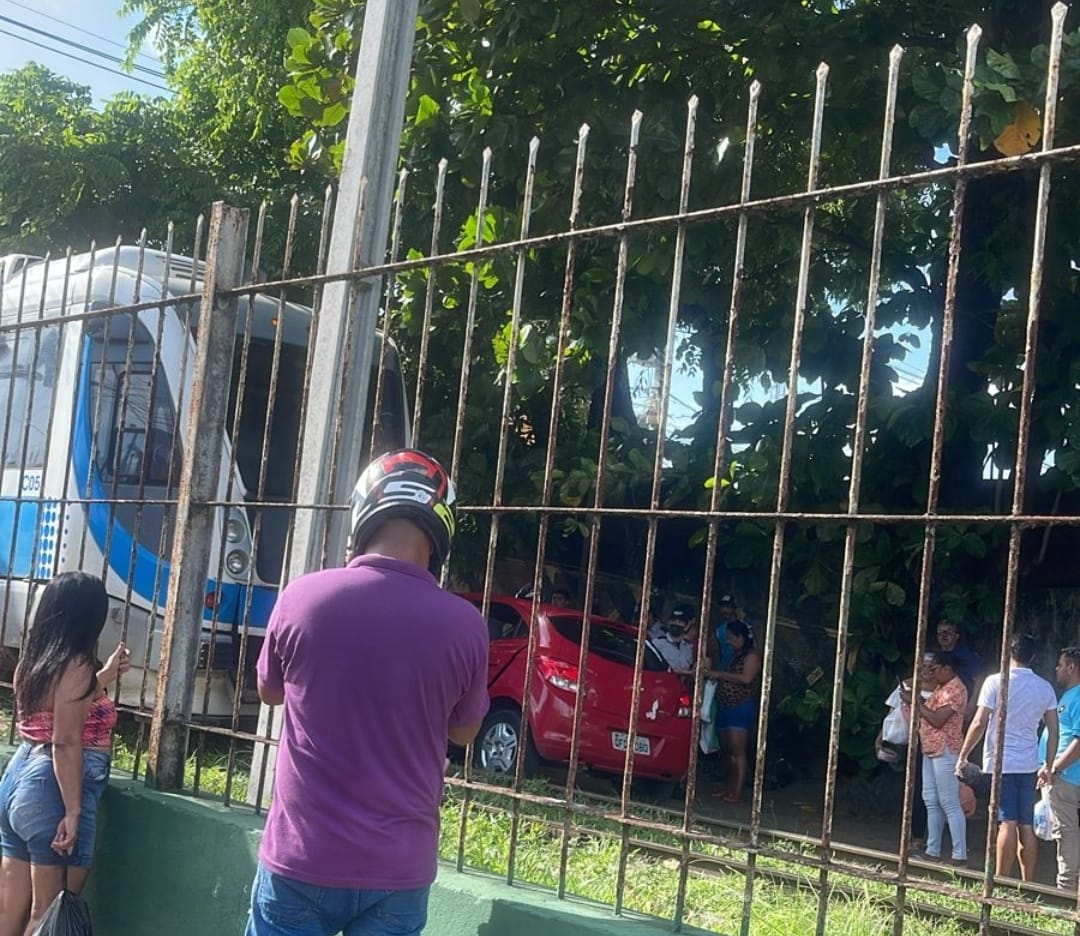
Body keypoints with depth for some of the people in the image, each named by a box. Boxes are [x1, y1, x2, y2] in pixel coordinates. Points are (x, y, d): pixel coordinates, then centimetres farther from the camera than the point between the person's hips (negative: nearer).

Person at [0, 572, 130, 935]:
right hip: (52, 790, -9)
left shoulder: (35, 660, 10)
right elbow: (65, 743, -20)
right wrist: (72, 813, -20)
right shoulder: (76, 665, -15)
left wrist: (104, 676, 31)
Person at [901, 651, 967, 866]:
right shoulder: (941, 688, 17)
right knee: (931, 801, 12)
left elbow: (937, 720, -21)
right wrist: (915, 701, 5)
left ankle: (960, 855, -5)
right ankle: (932, 851, 18)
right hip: (931, 751, 10)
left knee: (950, 804, -8)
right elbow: (929, 713, 20)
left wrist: (915, 702, -12)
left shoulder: (955, 689, -15)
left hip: (945, 752, -10)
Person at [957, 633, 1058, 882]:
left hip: (1000, 762, -4)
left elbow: (979, 724, -11)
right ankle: (1028, 885, 10)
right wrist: (1049, 765, 16)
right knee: (1027, 826, 8)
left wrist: (962, 755, -2)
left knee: (1007, 823, -7)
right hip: (1029, 764, 4)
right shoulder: (1045, 687, 7)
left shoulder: (995, 682, -8)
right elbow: (1053, 731, 8)